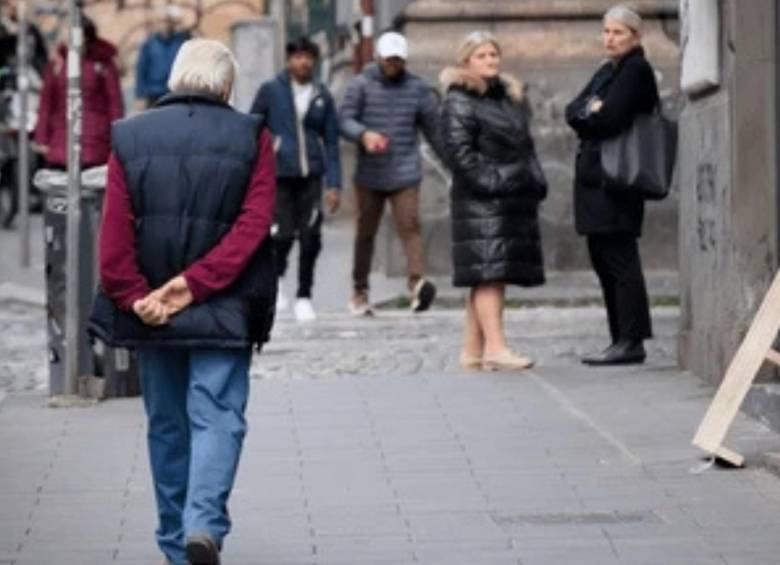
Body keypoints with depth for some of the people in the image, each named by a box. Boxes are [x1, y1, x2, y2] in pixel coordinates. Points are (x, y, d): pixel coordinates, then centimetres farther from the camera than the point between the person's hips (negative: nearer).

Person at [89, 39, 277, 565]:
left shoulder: (130, 137, 1)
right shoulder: (250, 138, -2)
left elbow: (115, 234, -8)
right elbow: (254, 225, -12)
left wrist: (136, 297, -10)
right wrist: (194, 284, -14)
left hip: (149, 311, 2)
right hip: (223, 311, -2)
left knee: (167, 424, 14)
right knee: (217, 417, 0)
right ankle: (204, 523, -22)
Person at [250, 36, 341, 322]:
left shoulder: (322, 96, 8)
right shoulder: (271, 91, 1)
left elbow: (331, 142, 9)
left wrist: (334, 184, 3)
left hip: (311, 176, 2)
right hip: (279, 174, -2)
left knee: (310, 238, -2)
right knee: (283, 234, -10)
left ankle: (304, 296, 14)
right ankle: (276, 279, 20)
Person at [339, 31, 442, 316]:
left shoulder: (417, 89, 8)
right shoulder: (361, 85, 3)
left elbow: (433, 128, 12)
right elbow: (345, 120, -6)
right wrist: (364, 134, -27)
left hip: (405, 174, 0)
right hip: (369, 174, 0)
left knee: (409, 226, -16)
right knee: (366, 232, 8)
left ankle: (417, 282, -31)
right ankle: (359, 291, 20)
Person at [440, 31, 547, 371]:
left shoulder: (511, 97, 20)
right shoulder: (459, 103, -5)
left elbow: (525, 145, 25)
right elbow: (459, 152, -13)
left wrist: (535, 181, 12)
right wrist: (493, 182, -19)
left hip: (515, 199, 8)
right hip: (481, 202, -8)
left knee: (488, 278, 7)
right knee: (488, 272, -14)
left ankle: (473, 349, 10)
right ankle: (495, 347, -21)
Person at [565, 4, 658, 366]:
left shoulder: (637, 71, -8)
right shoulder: (607, 71, 21)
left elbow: (610, 119, -18)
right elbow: (572, 112, 13)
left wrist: (586, 115, 0)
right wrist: (592, 111, -6)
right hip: (594, 176, 9)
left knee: (619, 259, -9)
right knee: (603, 260, 10)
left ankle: (631, 342, -8)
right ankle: (622, 339, 14)